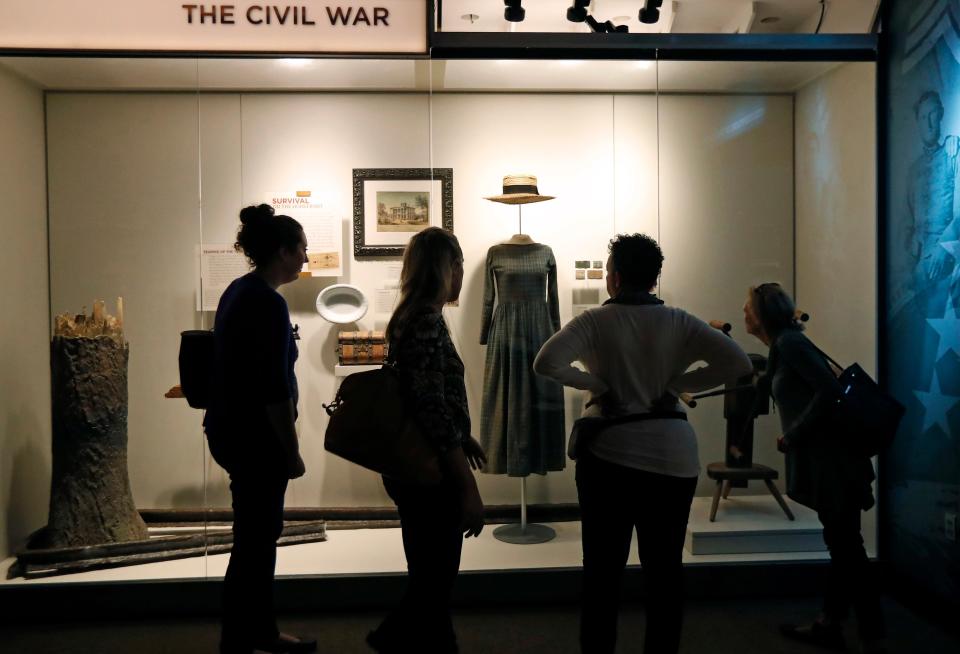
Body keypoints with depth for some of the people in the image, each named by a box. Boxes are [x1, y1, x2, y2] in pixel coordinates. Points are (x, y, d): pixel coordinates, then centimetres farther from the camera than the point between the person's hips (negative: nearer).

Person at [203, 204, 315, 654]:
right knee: (253, 541, 2)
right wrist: (292, 451, -13)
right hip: (254, 437, -10)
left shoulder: (239, 291, 10)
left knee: (261, 534, 18)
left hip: (231, 428, 10)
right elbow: (275, 390, -22)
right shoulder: (269, 303, -19)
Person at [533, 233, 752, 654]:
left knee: (603, 570, 9)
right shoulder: (679, 322, 0)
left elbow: (545, 363, -20)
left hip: (610, 453, -2)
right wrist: (677, 384, -1)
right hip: (673, 456, 2)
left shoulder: (594, 321, -7)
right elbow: (738, 363, -6)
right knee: (665, 570, 13)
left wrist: (595, 384, -7)